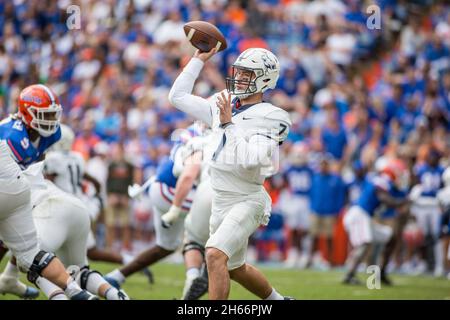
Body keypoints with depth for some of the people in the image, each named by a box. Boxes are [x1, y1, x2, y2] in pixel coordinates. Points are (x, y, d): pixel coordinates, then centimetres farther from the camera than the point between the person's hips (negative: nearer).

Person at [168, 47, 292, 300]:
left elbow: (251, 159, -26)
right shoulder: (223, 106, 8)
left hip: (247, 201, -8)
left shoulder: (268, 118, -13)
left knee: (215, 255, -28)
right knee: (235, 269, 21)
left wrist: (228, 124, -24)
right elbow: (179, 96, 14)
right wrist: (199, 60, 12)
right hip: (221, 201, 8)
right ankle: (277, 299, 42)